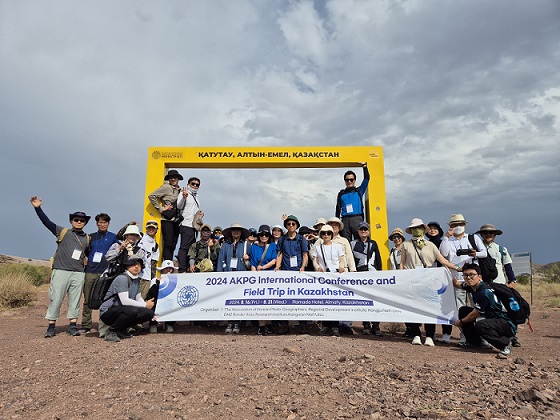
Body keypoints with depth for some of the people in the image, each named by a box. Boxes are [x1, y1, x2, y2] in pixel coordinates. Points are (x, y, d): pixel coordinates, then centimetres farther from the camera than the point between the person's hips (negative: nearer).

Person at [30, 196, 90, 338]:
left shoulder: (87, 238, 13)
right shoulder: (62, 232, 6)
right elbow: (46, 222, -2)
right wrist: (38, 208, -14)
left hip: (78, 274, 2)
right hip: (61, 271, -2)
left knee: (75, 300, 5)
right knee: (56, 299, 0)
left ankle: (72, 326, 12)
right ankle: (51, 327, 11)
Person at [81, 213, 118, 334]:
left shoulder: (113, 237, 8)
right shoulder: (91, 237, 13)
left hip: (105, 272, -2)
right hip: (90, 271, 2)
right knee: (87, 300, 3)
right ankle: (86, 325, 12)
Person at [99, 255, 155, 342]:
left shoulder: (137, 280, 10)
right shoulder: (122, 278, -17)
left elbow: (139, 299, 14)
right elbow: (124, 301, -26)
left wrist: (148, 305, -6)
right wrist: (145, 305, -19)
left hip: (121, 310, 8)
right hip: (108, 312, -8)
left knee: (149, 313, -10)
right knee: (132, 311, -35)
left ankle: (121, 330, 6)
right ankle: (112, 331, -11)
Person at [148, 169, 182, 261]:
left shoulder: (180, 190, 15)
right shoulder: (166, 187, -2)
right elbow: (151, 196, -6)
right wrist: (161, 208, -7)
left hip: (177, 221, 6)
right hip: (167, 220, -6)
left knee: (173, 245, 7)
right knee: (168, 244, -8)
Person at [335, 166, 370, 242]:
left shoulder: (359, 191, 16)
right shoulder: (341, 193, 18)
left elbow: (366, 179, 8)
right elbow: (338, 208, 17)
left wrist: (364, 166, 8)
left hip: (357, 218, -1)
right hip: (345, 220, 1)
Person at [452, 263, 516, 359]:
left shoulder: (485, 292, -27)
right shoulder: (472, 286, -3)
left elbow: (474, 315, -18)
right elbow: (456, 283, 18)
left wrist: (461, 322, -2)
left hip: (508, 325, -9)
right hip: (492, 318, 9)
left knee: (480, 325, -35)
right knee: (463, 310, 7)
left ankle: (505, 343, -11)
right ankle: (474, 341, 17)